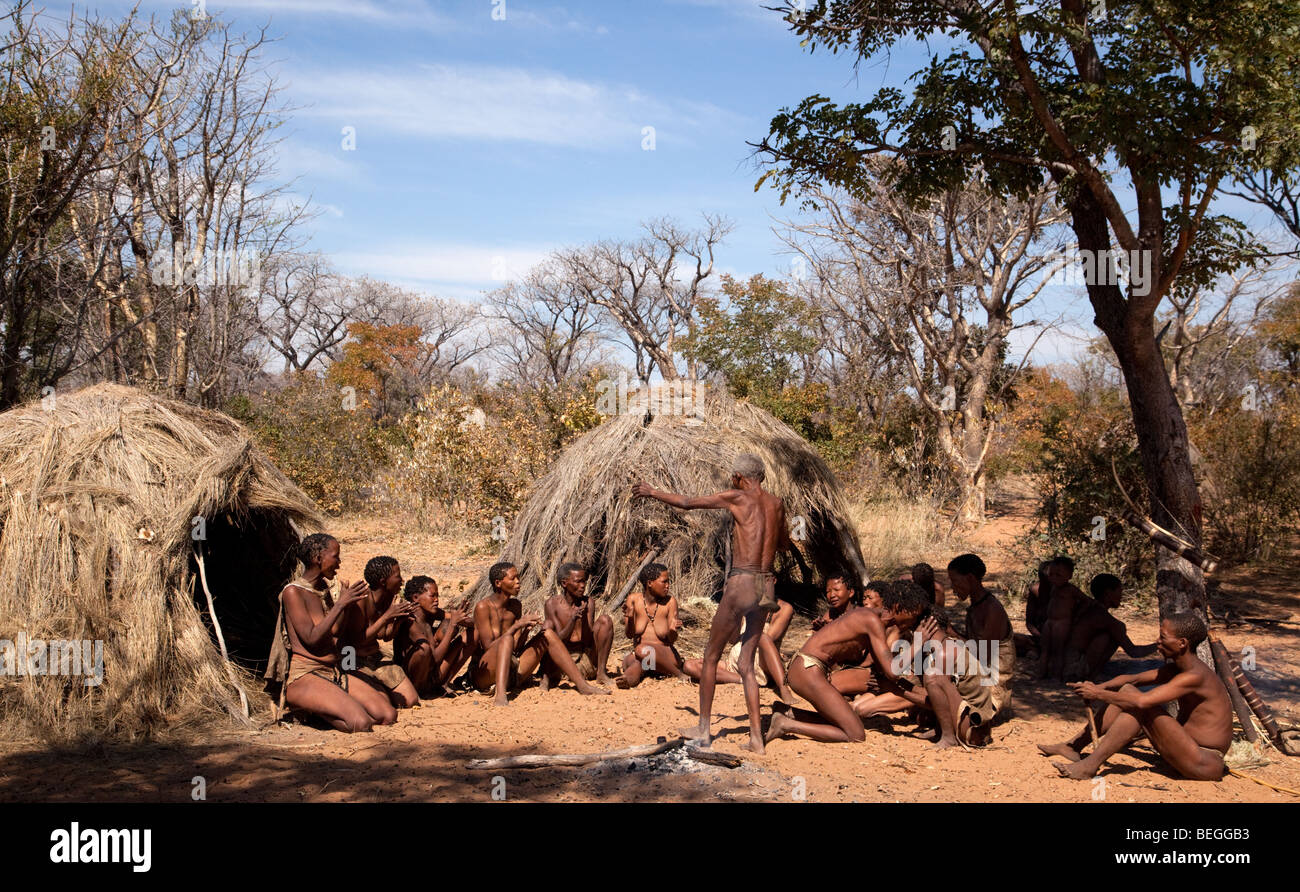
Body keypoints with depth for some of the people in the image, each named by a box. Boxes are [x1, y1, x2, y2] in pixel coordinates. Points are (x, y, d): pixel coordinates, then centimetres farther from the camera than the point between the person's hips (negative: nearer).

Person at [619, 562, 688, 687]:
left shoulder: (670, 601, -5)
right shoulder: (633, 599, -2)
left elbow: (671, 640, -4)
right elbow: (629, 635, -4)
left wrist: (673, 631, -26)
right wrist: (630, 618, -24)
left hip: (666, 655, 4)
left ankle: (680, 675, -20)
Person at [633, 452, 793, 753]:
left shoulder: (737, 497, -3)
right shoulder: (777, 504, 12)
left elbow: (687, 502, 7)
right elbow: (786, 543, 30)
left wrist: (652, 492, 21)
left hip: (741, 584, -5)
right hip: (767, 588, 6)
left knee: (711, 655, 11)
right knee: (746, 663, 12)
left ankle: (704, 729, 16)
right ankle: (756, 737, 5)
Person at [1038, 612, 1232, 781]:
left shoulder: (1195, 676, -23)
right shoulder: (1175, 669, 7)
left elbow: (1142, 701, -30)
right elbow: (1133, 679, 11)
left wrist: (1098, 694, -19)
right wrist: (1099, 688, -7)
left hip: (1207, 765, -10)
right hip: (1185, 746, 10)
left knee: (1138, 706, -24)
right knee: (1127, 691, 5)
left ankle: (1089, 766, -23)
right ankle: (1075, 746, 6)